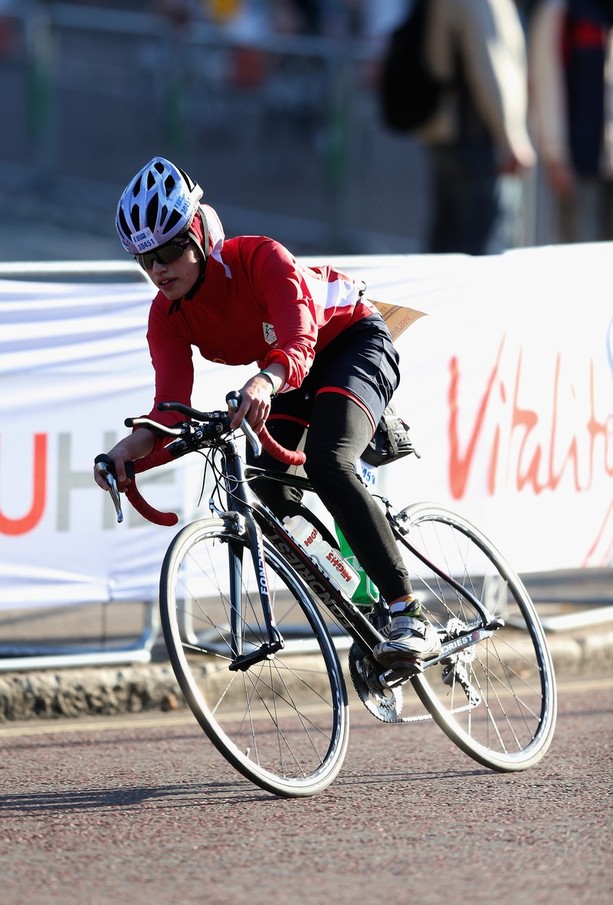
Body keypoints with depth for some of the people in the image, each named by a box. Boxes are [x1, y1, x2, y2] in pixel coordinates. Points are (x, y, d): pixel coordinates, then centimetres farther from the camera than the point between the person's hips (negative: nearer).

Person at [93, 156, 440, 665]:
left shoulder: (260, 259, -31)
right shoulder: (168, 316, -13)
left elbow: (298, 345, -44)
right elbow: (172, 406, -23)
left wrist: (265, 383, -66)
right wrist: (132, 447, -44)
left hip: (354, 342, -7)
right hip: (289, 377, 7)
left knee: (326, 465, -30)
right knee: (269, 486, -12)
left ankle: (410, 618, -32)